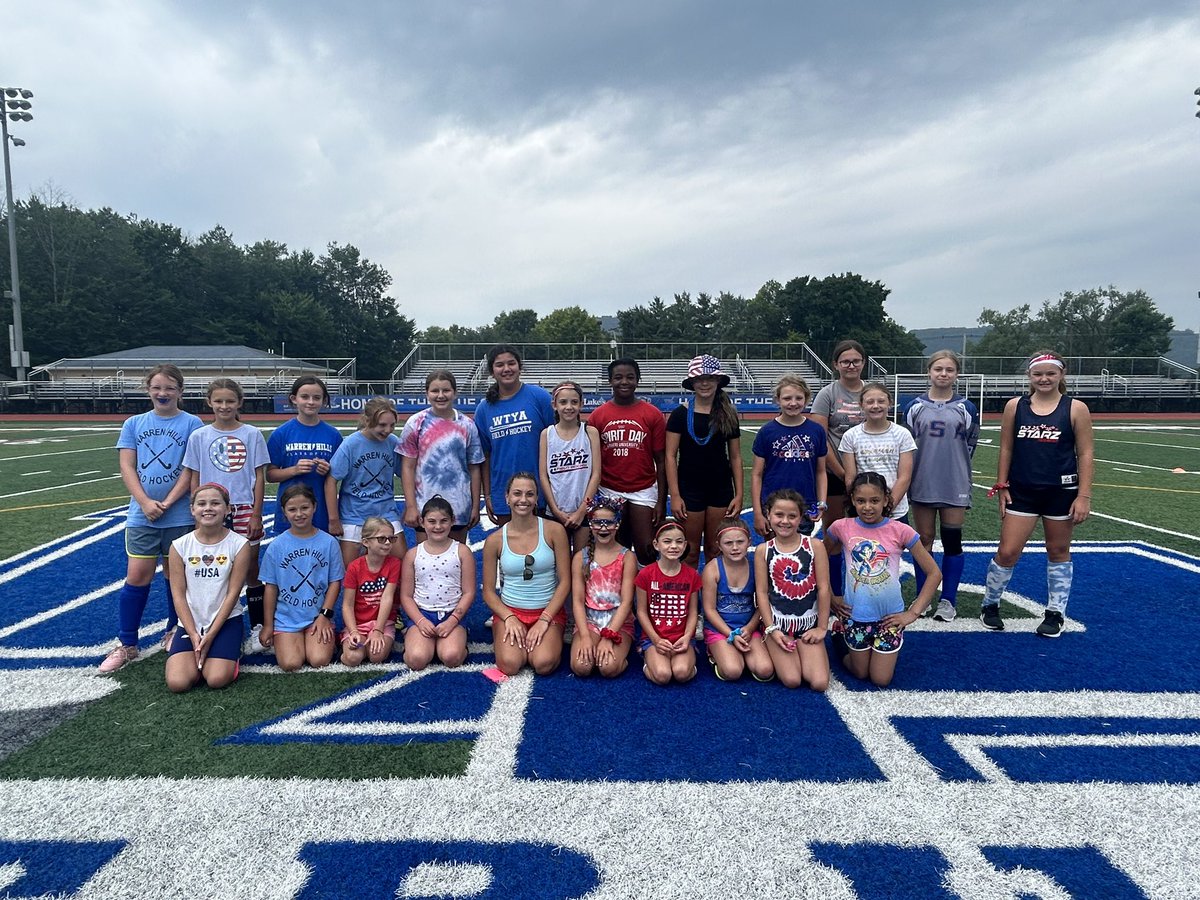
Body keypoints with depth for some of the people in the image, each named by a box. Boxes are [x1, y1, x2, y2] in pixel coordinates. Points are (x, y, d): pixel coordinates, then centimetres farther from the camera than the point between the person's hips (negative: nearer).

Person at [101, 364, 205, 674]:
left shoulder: (192, 423, -1)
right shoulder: (134, 423, 8)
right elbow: (126, 467, 2)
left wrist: (167, 503, -13)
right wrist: (145, 503, -11)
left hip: (180, 516, -2)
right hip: (141, 515, 2)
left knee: (176, 575, 8)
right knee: (137, 578, 1)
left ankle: (175, 632, 26)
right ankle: (126, 645, 12)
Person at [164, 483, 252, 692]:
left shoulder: (239, 544, -8)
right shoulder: (180, 546, -2)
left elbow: (233, 593, -8)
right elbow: (178, 595, -2)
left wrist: (210, 636, -12)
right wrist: (193, 635, -11)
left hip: (226, 620, -2)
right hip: (190, 622, 2)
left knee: (217, 679, -20)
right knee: (177, 682, -17)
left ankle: (232, 648, 13)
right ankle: (189, 648, 16)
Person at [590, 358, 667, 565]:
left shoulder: (653, 414, -1)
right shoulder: (597, 416, 2)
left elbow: (661, 461, 0)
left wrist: (661, 501, -4)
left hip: (643, 491, -1)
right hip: (609, 491, 1)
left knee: (646, 550, -3)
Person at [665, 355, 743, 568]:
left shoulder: (728, 415, 4)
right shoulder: (680, 414, -3)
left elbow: (735, 457, 7)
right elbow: (670, 456, -5)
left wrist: (739, 494, 1)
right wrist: (674, 495, -10)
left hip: (721, 489, 2)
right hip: (689, 489, -2)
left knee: (716, 550, 8)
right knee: (690, 551, 4)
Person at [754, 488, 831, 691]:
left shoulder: (815, 546, -5)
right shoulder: (763, 551, -3)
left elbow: (823, 588, -3)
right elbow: (761, 592, -3)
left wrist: (822, 627, -3)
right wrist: (771, 629, -9)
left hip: (808, 624, 1)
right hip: (778, 623, 0)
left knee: (819, 683, -12)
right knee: (792, 681, -15)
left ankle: (802, 654, 19)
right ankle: (778, 653, 17)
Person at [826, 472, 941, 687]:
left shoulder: (900, 531, -12)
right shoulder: (841, 528, -9)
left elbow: (934, 573, -6)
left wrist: (912, 613, -8)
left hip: (889, 617, 0)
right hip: (855, 614, 1)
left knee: (881, 680, 6)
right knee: (860, 674, 13)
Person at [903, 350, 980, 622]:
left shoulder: (966, 408, 2)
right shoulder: (915, 407, 3)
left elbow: (970, 445, 10)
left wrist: (954, 467, 11)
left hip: (955, 486, 0)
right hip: (922, 485, 1)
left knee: (952, 542, 4)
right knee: (923, 541, 8)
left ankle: (948, 601, 15)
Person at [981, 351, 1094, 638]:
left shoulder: (1076, 409, -4)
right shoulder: (1015, 406, 1)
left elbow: (1086, 453, -4)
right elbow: (1006, 449, 5)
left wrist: (1084, 496, -8)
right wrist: (1001, 486, 2)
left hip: (1061, 492, 0)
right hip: (1021, 491, 1)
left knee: (1058, 553, 12)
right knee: (1007, 552, 0)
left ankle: (1055, 613, 27)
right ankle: (990, 605, 20)